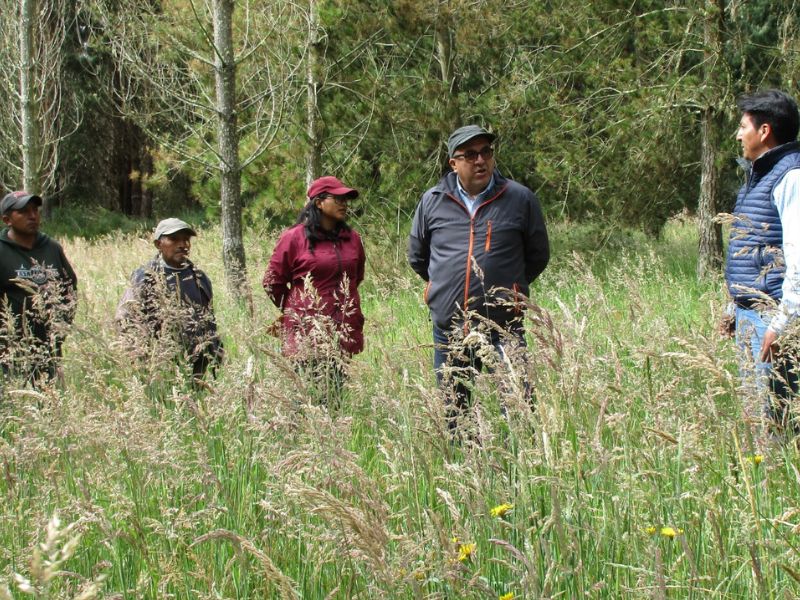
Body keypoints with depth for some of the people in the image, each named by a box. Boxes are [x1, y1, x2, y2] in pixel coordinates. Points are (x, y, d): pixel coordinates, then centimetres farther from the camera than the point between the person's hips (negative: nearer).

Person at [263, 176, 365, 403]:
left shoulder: (351, 239, 11)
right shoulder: (294, 238, -5)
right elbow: (272, 282, 5)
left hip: (345, 332, 5)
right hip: (306, 334, -5)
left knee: (335, 396, 5)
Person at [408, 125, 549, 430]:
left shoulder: (520, 199, 0)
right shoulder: (433, 201, 5)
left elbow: (538, 256, 13)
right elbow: (417, 257, 20)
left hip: (503, 328, -2)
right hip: (448, 327, 3)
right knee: (453, 412, 10)